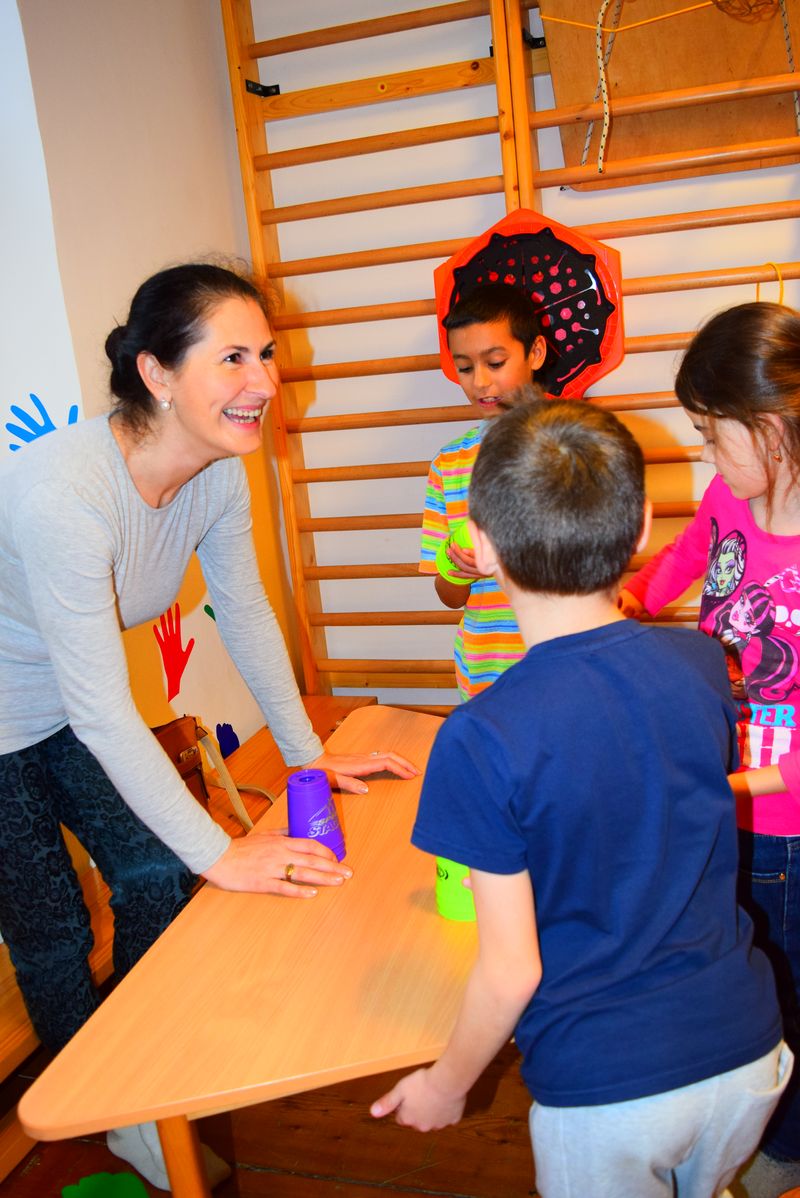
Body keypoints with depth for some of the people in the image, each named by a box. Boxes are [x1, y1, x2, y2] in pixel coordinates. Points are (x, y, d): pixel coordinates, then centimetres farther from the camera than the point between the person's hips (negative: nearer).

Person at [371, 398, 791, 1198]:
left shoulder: (482, 740, -24)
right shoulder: (700, 665, -10)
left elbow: (511, 972, -17)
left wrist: (444, 1087, 1)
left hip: (604, 1089, -3)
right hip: (745, 1055, 4)